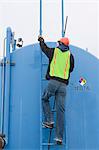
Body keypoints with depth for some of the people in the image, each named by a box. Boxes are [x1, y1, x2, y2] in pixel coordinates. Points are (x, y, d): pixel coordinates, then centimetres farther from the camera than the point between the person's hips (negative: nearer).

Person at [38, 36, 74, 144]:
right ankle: (59, 136, -1)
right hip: (63, 85, 2)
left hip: (53, 82, -2)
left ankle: (49, 120, 7)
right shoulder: (70, 55, 12)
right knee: (61, 111, 1)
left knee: (44, 99, 24)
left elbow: (44, 48, 28)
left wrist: (41, 40, 48)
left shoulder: (54, 51, 8)